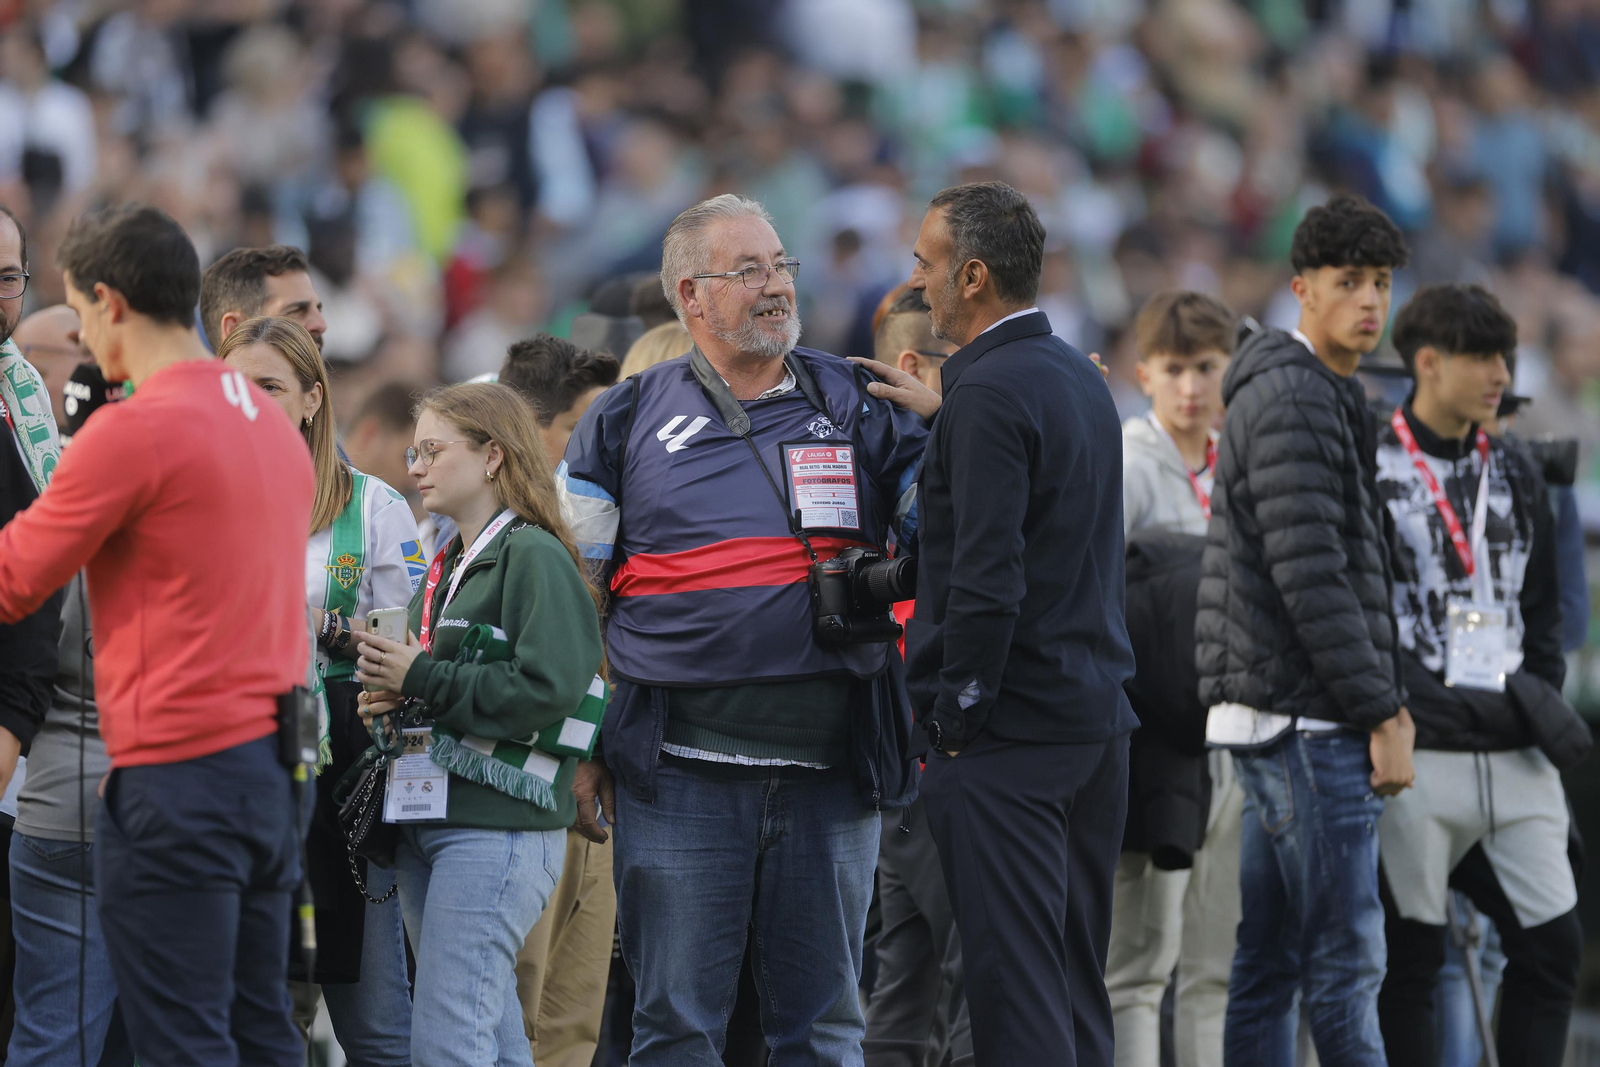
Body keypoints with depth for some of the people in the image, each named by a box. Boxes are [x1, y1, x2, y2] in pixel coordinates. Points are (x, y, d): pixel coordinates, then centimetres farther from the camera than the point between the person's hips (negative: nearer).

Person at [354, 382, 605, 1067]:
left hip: (498, 825, -9)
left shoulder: (534, 556, -9)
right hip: (428, 824, 9)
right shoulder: (448, 567, 19)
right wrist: (388, 695, 4)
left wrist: (420, 678, -15)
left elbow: (549, 690, -21)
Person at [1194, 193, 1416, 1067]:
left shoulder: (1322, 396, 20)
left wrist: (1383, 698, 17)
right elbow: (1310, 575, -20)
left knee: (1268, 962, 8)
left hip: (1270, 722, 10)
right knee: (1346, 961, -10)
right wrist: (1381, 713, -17)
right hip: (1308, 724, -10)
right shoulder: (1293, 399, -13)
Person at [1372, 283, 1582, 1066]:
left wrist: (1544, 707, 9)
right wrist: (1385, 716, -13)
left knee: (1552, 942, 1)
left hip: (1515, 760, 6)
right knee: (1409, 954, -1)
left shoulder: (1513, 475, 16)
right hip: (1418, 758, -6)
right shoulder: (1369, 472, -3)